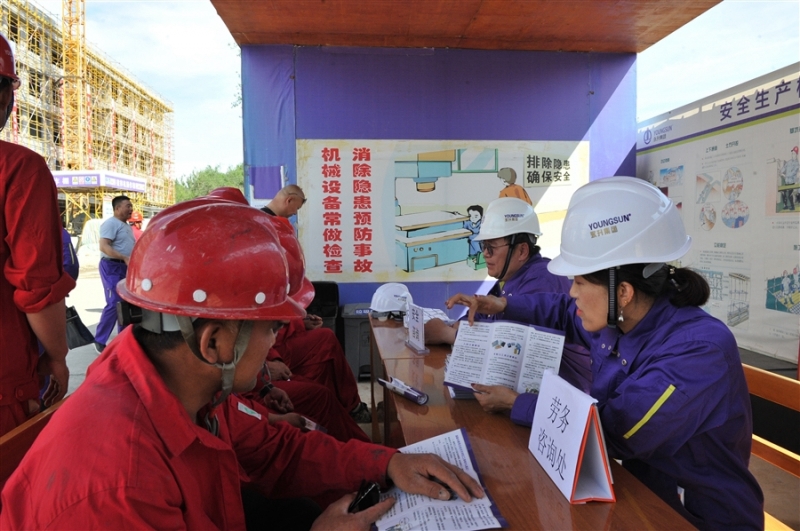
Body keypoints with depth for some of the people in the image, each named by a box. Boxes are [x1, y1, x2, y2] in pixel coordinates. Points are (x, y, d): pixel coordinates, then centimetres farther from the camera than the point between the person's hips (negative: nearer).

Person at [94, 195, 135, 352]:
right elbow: (104, 246, -23)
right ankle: (99, 341, -2)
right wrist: (125, 258, -32)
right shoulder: (111, 223, -12)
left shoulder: (126, 226, 18)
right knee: (114, 304, -12)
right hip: (112, 267, -9)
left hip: (125, 268, 9)